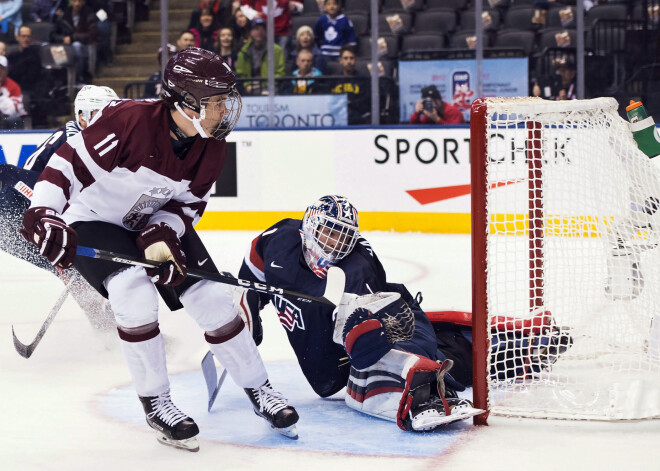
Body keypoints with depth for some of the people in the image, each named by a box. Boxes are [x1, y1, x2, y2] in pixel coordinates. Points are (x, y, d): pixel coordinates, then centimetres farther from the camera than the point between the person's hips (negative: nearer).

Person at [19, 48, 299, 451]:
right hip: (93, 222, -5)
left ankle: (259, 390, 15)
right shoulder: (130, 120, -32)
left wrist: (161, 235, -23)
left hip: (157, 224, 6)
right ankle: (156, 404, -10)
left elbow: (188, 204, -4)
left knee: (212, 297, -4)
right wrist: (44, 214, -39)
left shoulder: (213, 148, -11)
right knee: (135, 291, -28)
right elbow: (71, 163, -30)